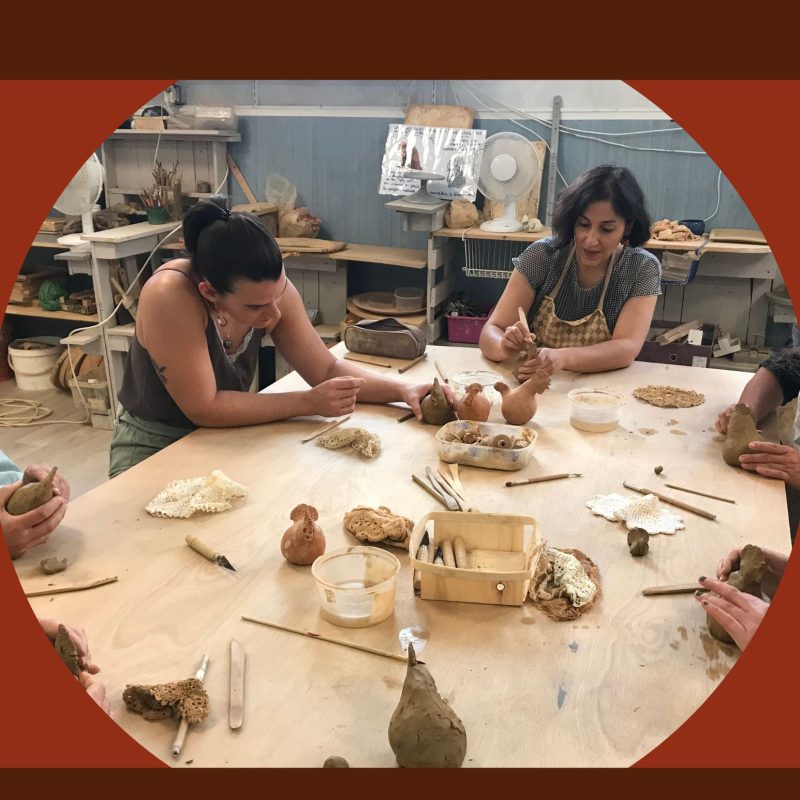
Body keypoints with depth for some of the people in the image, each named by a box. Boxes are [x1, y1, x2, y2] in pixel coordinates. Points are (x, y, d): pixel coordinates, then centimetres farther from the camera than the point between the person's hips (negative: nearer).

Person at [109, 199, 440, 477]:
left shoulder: (269, 289, -15)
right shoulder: (169, 298, -31)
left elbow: (328, 369, -7)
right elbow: (204, 408, -30)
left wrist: (402, 389, -21)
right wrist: (309, 403, -30)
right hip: (152, 449, -4)